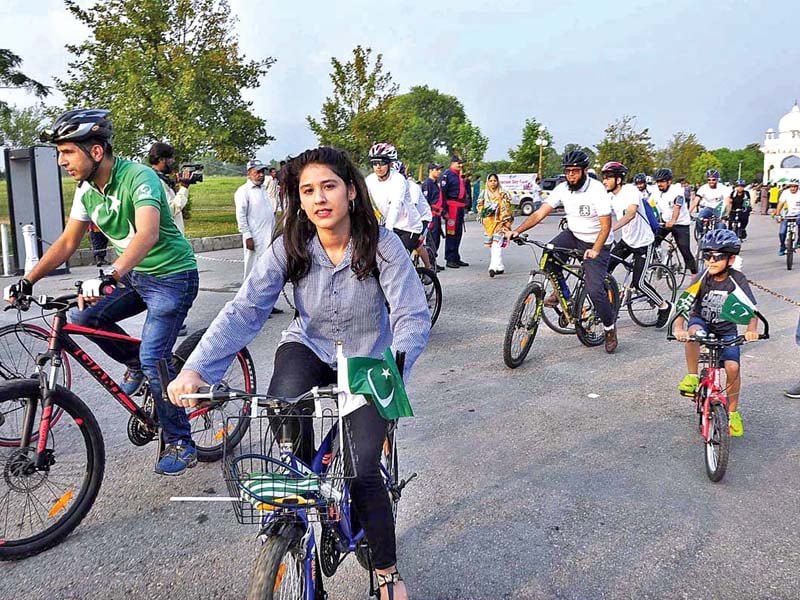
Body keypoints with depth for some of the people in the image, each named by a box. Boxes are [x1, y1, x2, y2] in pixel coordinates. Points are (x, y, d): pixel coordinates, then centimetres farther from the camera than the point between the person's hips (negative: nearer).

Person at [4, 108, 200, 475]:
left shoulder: (138, 177, -25)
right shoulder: (87, 190, 0)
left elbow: (147, 234, -41)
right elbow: (67, 242, 9)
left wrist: (108, 278, -54)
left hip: (172, 276, -8)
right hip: (135, 276, 8)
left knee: (153, 359, -14)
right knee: (83, 317, -6)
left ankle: (181, 444, 2)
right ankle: (135, 364, 19)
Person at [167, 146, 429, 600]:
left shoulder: (382, 244, -21)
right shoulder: (289, 248, -15)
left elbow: (413, 316, -28)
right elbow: (244, 310, -21)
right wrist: (196, 367, -34)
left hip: (369, 362, -2)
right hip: (310, 348, 2)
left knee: (362, 470, -13)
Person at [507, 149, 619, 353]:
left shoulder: (597, 190, -23)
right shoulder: (563, 188, -9)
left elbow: (606, 225, -24)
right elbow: (540, 213, -13)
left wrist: (595, 250, -39)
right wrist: (517, 230, -26)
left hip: (596, 243, -5)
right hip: (573, 235, 5)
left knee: (595, 289, -15)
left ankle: (610, 329, 10)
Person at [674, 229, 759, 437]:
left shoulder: (737, 280, -16)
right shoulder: (702, 279, -18)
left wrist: (751, 329, -42)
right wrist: (678, 328, -45)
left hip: (726, 329, 1)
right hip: (702, 323, -1)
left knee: (732, 366, -15)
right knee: (693, 331, -37)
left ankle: (733, 411, 8)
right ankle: (692, 377, -20)